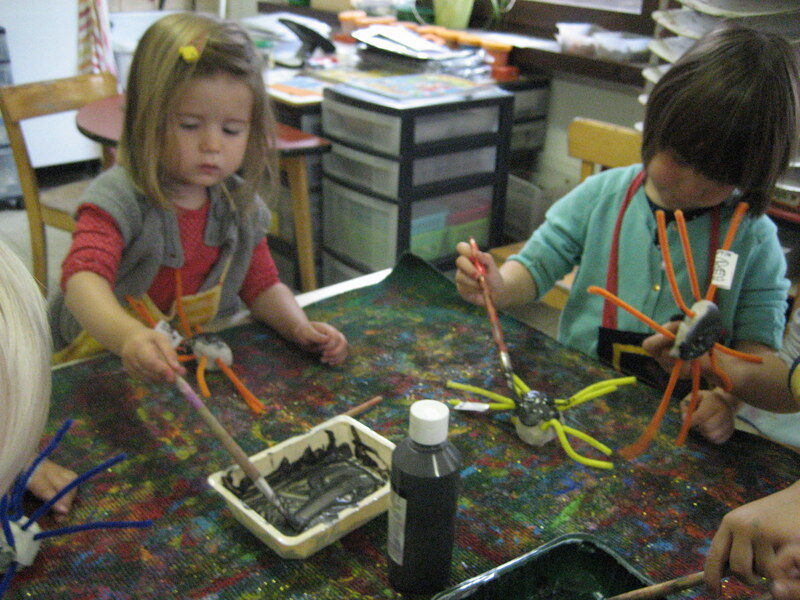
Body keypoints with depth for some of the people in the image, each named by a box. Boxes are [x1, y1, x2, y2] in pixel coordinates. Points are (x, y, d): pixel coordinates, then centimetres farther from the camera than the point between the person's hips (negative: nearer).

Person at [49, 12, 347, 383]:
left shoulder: (241, 206, -1)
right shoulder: (118, 198, -19)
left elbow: (262, 285, 8)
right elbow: (83, 279, -35)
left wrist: (299, 327, -12)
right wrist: (129, 337, -56)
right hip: (105, 366, -5)